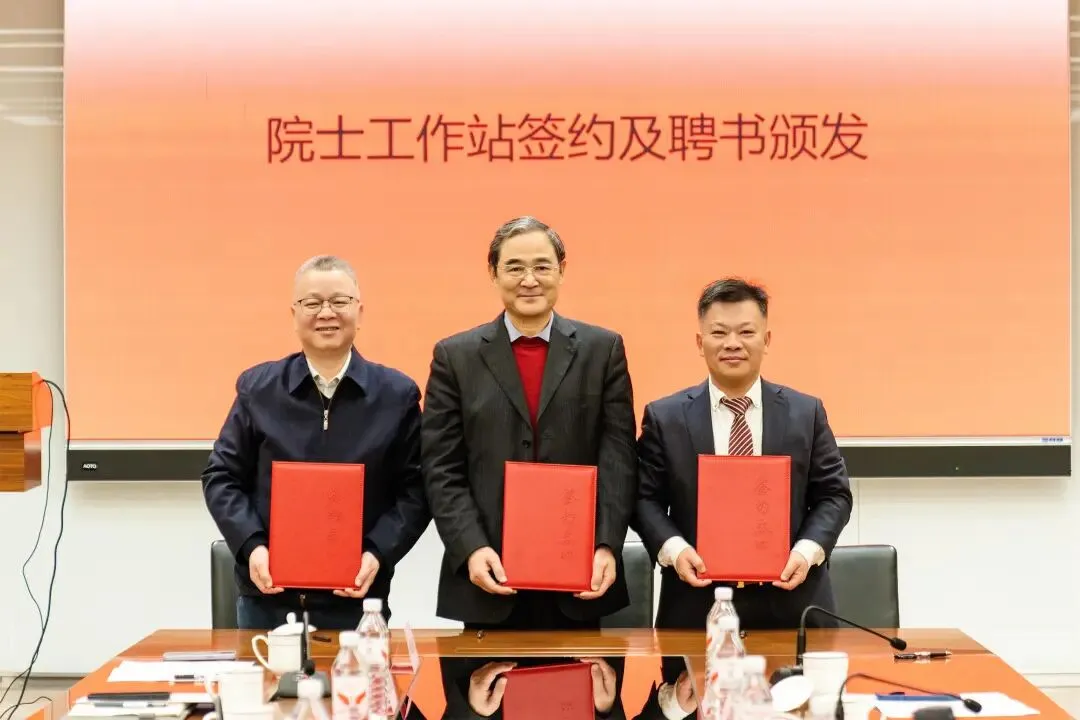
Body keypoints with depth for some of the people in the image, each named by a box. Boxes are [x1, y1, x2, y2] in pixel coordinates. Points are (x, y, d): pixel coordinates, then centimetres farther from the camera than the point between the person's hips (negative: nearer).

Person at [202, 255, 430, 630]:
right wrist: (251, 546, -9)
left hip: (357, 600, -1)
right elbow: (221, 477, 7)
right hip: (267, 598, 1)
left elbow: (414, 489, 1)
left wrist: (379, 554, -14)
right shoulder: (257, 388, 5)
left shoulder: (397, 394, 2)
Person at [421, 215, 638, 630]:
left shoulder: (603, 350, 7)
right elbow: (442, 470, 1)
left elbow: (618, 458, 1)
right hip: (489, 579, 0)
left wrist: (608, 546, -11)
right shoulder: (455, 356, 6)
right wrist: (472, 547, -12)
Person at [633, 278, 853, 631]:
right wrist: (673, 548, -13)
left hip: (789, 604, 1)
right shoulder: (664, 417, 4)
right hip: (696, 606, -1)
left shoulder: (806, 413, 7)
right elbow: (646, 497, 5)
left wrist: (808, 549, -10)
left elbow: (833, 493, 7)